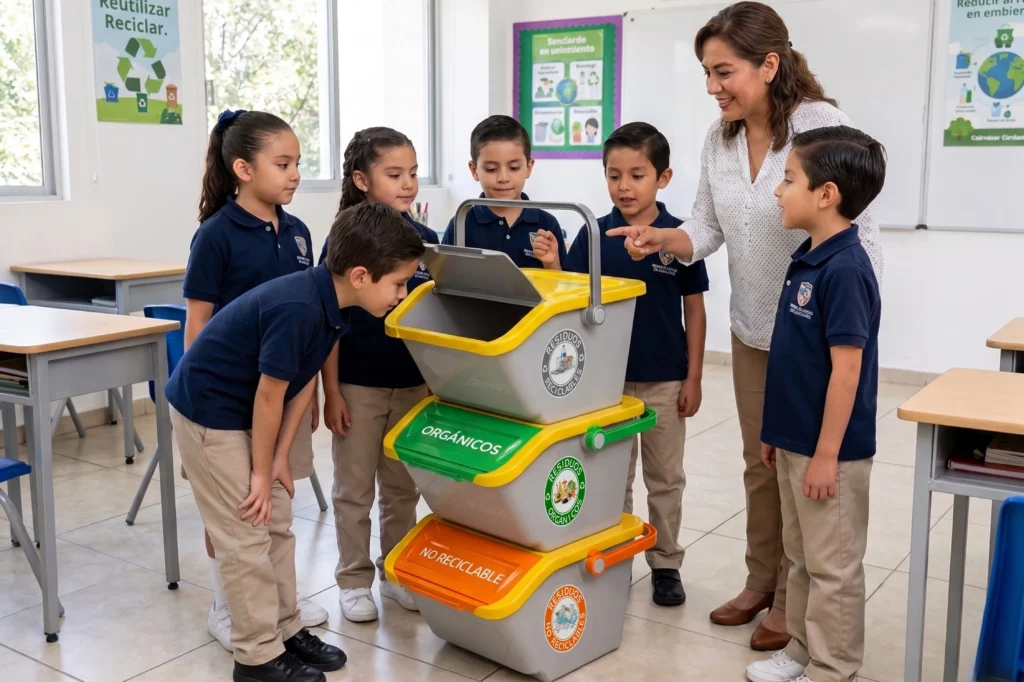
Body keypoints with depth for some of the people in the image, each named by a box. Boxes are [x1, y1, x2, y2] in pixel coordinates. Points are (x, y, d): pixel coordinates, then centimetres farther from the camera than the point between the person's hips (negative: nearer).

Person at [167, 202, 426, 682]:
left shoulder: (332, 304, -5)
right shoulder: (297, 308, -33)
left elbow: (304, 383, 3)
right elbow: (269, 395, -24)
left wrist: (280, 458, 3)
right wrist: (261, 472, -12)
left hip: (246, 413, 9)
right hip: (208, 412, -9)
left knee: (277, 526, 14)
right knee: (246, 536, -2)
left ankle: (286, 630, 27)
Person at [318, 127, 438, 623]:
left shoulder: (425, 239, 1)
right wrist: (331, 391, -11)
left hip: (413, 383, 4)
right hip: (358, 385, -4)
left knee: (403, 486, 15)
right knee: (355, 489, 10)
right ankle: (354, 581, 24)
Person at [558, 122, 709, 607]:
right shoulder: (593, 235, -4)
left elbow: (694, 311, -2)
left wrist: (693, 378, -3)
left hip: (664, 379, -1)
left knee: (664, 477, 13)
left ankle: (666, 564, 27)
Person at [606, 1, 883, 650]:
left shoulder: (825, 127, -20)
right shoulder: (719, 140, 0)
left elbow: (862, 236, -18)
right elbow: (708, 228, 3)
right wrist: (664, 239, -18)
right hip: (753, 330, 6)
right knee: (760, 462, 18)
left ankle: (792, 600, 25)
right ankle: (761, 582, 36)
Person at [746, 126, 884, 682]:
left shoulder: (844, 268, -21)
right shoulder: (806, 258, 7)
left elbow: (847, 368, -22)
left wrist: (826, 455, -20)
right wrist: (775, 431, 18)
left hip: (829, 449, -9)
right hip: (796, 441, 9)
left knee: (833, 567, 6)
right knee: (801, 559, 21)